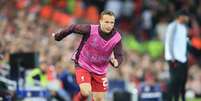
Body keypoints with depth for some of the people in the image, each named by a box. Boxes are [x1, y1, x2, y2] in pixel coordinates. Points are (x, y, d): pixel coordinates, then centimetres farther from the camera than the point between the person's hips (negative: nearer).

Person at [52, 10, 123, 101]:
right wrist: (58, 36, 9)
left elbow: (119, 56, -14)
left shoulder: (117, 38, -18)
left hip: (100, 71, 3)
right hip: (83, 66, -3)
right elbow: (73, 28, -7)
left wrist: (116, 62, -40)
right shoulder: (90, 30, -24)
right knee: (86, 92, -25)